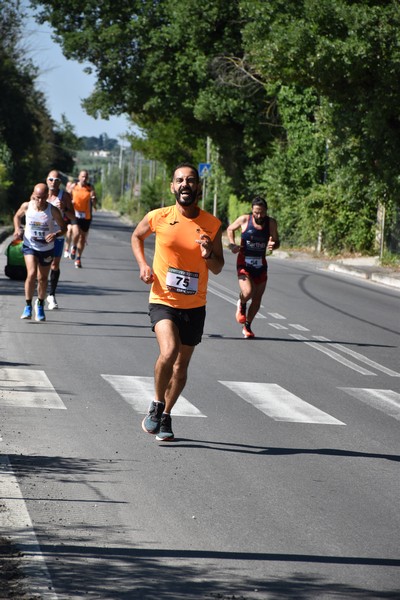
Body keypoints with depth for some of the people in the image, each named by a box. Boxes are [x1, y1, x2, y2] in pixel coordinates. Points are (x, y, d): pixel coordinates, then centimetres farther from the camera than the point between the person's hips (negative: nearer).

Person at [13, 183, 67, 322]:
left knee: (42, 278, 11)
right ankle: (28, 306, -4)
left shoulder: (53, 210, -18)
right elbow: (17, 216, 9)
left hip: (47, 249, 0)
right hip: (30, 247, 0)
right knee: (31, 274, -19)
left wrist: (56, 234, -30)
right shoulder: (26, 206, -13)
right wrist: (17, 229, -9)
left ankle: (40, 305, 36)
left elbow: (63, 227, -9)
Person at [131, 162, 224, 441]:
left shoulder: (212, 225, -3)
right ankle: (157, 405, -1)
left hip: (195, 306, 3)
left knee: (181, 365, 11)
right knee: (169, 352, -25)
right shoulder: (158, 218, -6)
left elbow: (218, 269, 6)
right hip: (163, 300, -2)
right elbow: (137, 236, 16)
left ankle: (166, 416, 32)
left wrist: (209, 255, -16)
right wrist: (143, 265, 0)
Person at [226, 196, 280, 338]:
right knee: (248, 293, -24)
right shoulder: (244, 220, -8)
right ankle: (241, 304, 13)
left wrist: (273, 245, -20)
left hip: (260, 265, 3)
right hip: (244, 264, -3)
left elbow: (277, 241, 4)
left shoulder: (271, 223, -4)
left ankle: (247, 326, 28)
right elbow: (230, 229, 11)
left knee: (257, 300, 7)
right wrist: (232, 244, -6)